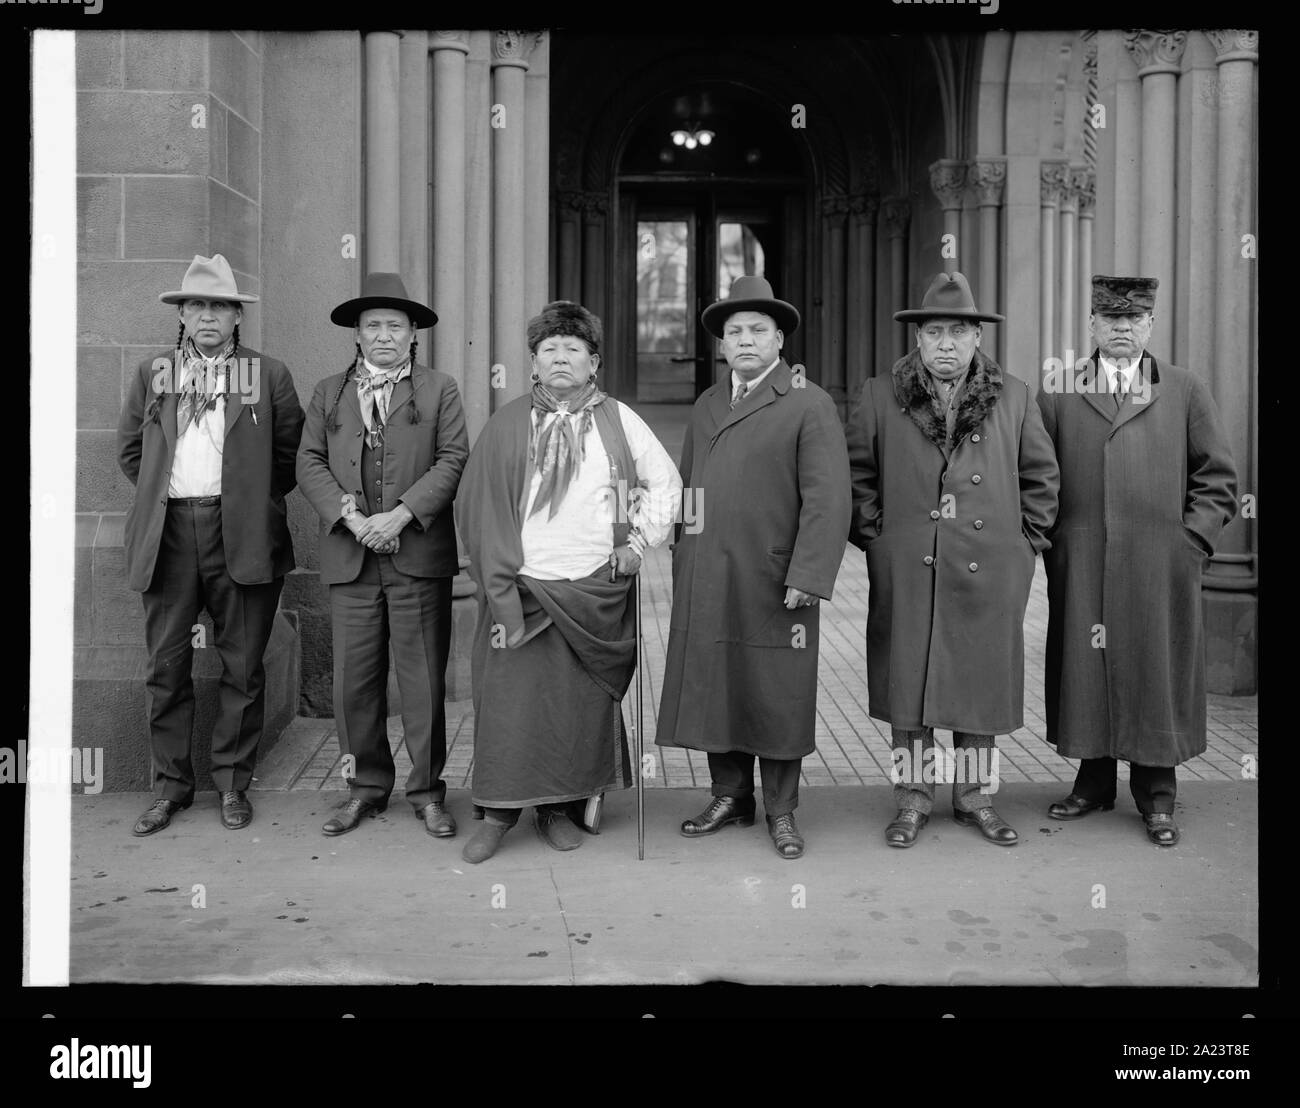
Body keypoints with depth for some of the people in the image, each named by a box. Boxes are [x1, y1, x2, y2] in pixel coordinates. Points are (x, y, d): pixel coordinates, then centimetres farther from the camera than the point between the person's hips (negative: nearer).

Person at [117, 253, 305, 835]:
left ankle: (234, 783, 14)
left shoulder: (269, 375, 6)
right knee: (166, 666, 4)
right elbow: (129, 448, 19)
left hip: (242, 534, -2)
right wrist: (159, 496, 12)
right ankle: (171, 784, 15)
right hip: (169, 532, 2)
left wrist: (255, 500, 5)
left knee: (242, 665, 3)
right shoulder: (151, 373, 12)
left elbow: (291, 452, 9)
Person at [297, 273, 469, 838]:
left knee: (422, 678, 1)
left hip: (419, 554, -2)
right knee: (354, 678, 4)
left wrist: (403, 514, -13)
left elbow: (453, 460, -1)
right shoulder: (328, 392, 15)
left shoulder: (439, 389, 8)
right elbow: (310, 463, 7)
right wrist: (349, 518, -9)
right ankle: (367, 787, 18)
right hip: (349, 555, 2)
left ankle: (427, 790, 12)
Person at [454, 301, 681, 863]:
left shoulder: (618, 420, 6)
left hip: (596, 592, 2)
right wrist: (502, 593, -9)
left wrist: (640, 542, 3)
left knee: (582, 705, 6)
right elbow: (480, 509, -1)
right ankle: (499, 812, 11)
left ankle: (558, 808, 20)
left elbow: (665, 482, 16)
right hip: (524, 590, -1)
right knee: (511, 700, -2)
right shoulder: (507, 425, 2)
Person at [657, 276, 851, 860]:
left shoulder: (809, 405, -3)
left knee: (777, 697, 2)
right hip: (703, 585, 5)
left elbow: (827, 499, -10)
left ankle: (781, 811, 16)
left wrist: (808, 578, -17)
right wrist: (683, 564, 12)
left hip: (772, 584, -5)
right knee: (712, 688, 9)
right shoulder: (706, 405, 16)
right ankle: (730, 796, 24)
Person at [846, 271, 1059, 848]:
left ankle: (976, 796, 23)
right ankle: (912, 799, 17)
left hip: (988, 574, 1)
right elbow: (856, 472, 9)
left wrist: (1025, 540, 7)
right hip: (905, 573, -1)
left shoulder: (1013, 398, 6)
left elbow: (1041, 475, 13)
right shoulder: (881, 396, 3)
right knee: (906, 686, 4)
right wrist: (873, 534, 2)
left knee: (982, 687, 8)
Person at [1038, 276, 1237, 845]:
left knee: (1154, 675, 3)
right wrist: (1052, 538, 0)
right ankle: (1094, 782, 20)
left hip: (1159, 566, 0)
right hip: (1080, 566, 1)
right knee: (1085, 670, 5)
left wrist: (1192, 539, -2)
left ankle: (1157, 797, 16)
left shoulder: (1185, 390, 9)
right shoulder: (1058, 392, 9)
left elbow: (1217, 476, 8)